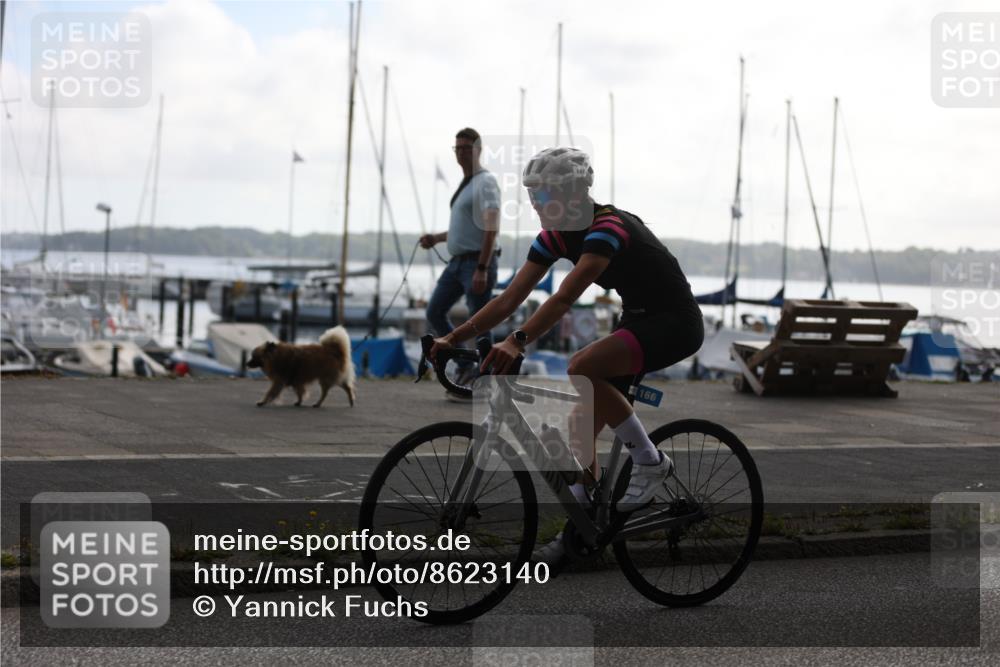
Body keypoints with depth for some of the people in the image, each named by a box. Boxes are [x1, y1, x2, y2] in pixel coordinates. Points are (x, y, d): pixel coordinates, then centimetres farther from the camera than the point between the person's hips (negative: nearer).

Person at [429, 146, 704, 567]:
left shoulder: (608, 228, -26)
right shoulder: (556, 237, 0)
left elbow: (564, 298, -39)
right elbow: (510, 298, -3)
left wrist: (518, 342, -50)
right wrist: (453, 338, -11)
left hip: (675, 324, -9)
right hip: (637, 320, 9)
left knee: (581, 369, -30)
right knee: (584, 424, 1)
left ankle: (650, 463, -16)